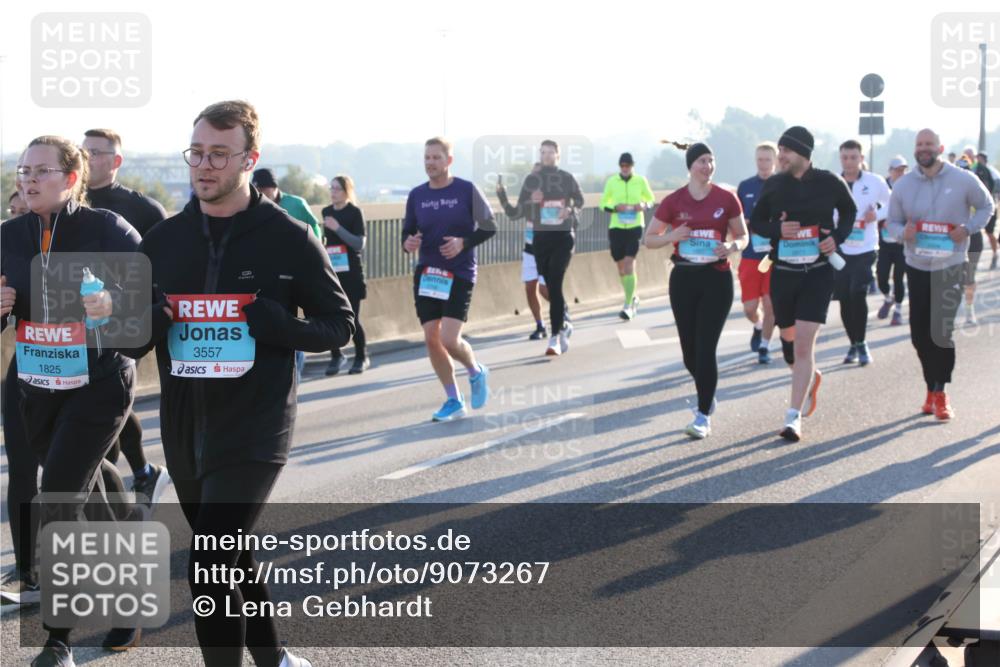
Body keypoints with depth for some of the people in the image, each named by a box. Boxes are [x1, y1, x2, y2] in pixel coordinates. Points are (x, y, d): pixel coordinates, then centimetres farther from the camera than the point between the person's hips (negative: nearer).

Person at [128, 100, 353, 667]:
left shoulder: (289, 238, -6)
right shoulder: (163, 240, 6)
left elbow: (339, 324, 1)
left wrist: (278, 325, -18)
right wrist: (147, 322, -12)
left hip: (255, 432, -5)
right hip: (184, 431, 5)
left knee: (209, 572, -15)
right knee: (231, 563, 19)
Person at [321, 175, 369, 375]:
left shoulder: (354, 212, -5)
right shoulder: (326, 212, 10)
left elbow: (360, 244, -13)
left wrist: (337, 228, -20)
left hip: (350, 273, -4)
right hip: (330, 273, 4)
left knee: (351, 318, -3)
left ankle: (361, 357, 15)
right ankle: (335, 356, 14)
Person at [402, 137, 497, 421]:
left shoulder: (467, 190, -6)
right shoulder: (416, 195, 5)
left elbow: (489, 227, 0)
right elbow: (407, 231, 14)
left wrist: (464, 242, -16)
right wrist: (407, 242, -10)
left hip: (459, 275, -4)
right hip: (426, 275, 5)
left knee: (449, 339, -14)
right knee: (431, 339, 3)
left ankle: (476, 372, 19)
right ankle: (453, 401, 19)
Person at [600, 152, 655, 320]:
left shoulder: (641, 181, 0)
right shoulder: (612, 181, 2)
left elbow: (651, 199, 12)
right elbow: (603, 203, 6)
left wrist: (644, 205, -11)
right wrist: (615, 207, -14)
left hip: (635, 226, -2)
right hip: (616, 227, 2)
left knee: (629, 264, -14)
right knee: (621, 267, 10)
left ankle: (628, 306, -14)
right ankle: (632, 298, 34)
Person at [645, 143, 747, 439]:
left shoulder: (726, 199, -1)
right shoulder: (673, 201, 0)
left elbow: (743, 236, 9)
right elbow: (649, 239, 6)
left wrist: (732, 246, -14)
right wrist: (673, 235, -14)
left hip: (717, 278, -2)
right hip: (683, 278, 2)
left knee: (706, 348, -9)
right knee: (689, 348, 8)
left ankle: (704, 416, -3)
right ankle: (707, 396, 36)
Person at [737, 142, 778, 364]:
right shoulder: (745, 187, 6)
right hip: (750, 255, 2)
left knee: (769, 303, -2)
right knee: (749, 307, 1)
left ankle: (764, 346, 14)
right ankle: (758, 327, 34)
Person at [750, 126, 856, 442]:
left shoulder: (829, 182, -5)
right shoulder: (774, 184, 0)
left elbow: (849, 211, 13)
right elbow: (755, 223, 8)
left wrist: (838, 237, -5)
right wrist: (777, 230, -13)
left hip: (817, 273, -3)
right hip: (783, 272, 3)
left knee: (804, 345, -11)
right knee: (789, 339, 16)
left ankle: (793, 417, -8)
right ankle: (811, 377, 48)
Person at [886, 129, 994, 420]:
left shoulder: (963, 180, -5)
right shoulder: (903, 185, 2)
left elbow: (987, 206, 7)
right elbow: (893, 222, 10)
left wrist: (968, 228, -12)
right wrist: (903, 232, -14)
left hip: (950, 266, -3)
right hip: (917, 266, 3)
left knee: (941, 333, -13)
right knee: (919, 334, 6)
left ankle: (939, 392, -1)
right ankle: (933, 389, 24)